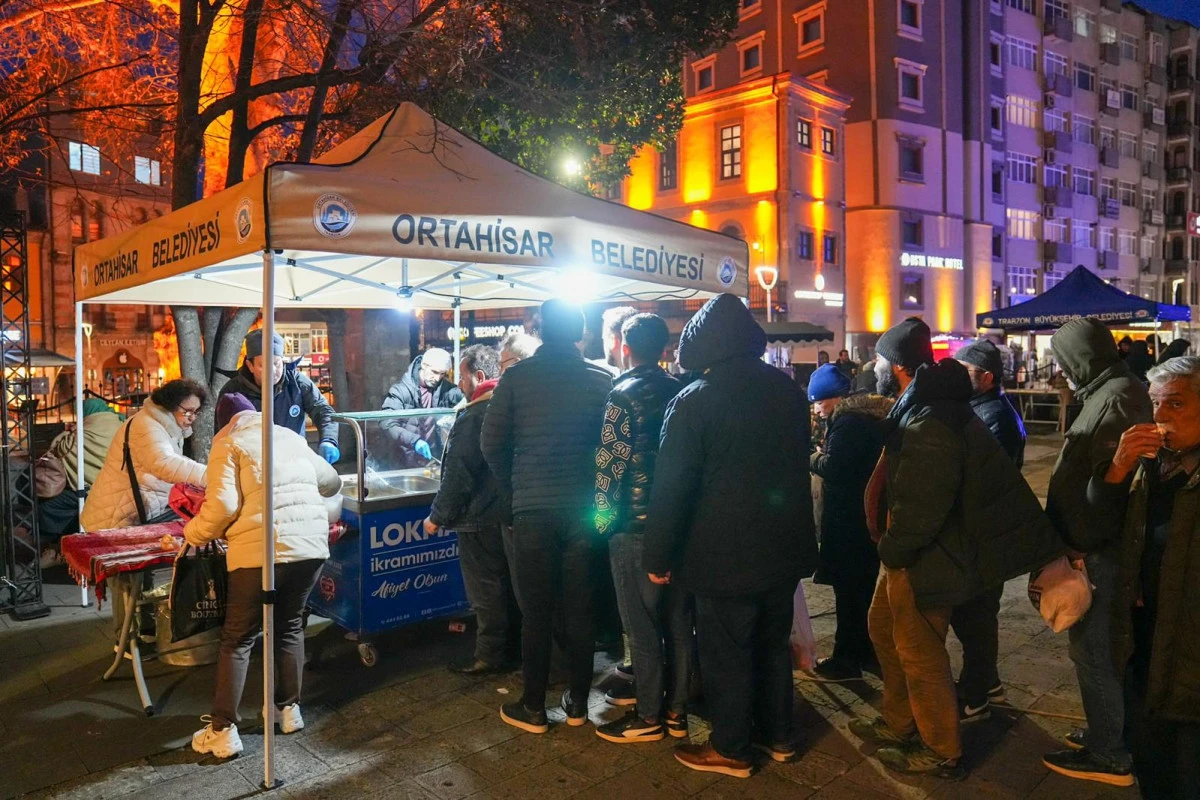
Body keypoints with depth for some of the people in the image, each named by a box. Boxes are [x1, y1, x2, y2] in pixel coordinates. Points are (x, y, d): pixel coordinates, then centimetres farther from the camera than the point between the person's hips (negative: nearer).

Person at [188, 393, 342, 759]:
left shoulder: (228, 445, 3)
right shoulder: (291, 437, 19)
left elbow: (223, 506, -10)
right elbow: (332, 482, 29)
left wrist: (193, 535, 7)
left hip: (260, 551, -5)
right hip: (312, 546, 5)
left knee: (237, 638, 9)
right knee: (290, 625, 22)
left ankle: (223, 730, 11)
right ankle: (290, 709, 29)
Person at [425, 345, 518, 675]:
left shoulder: (473, 416, -19)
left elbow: (457, 475, -20)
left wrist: (437, 517, -9)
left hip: (480, 520, -9)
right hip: (509, 511, 9)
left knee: (485, 591, 2)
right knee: (506, 586, 18)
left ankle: (490, 655, 12)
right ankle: (511, 646, 29)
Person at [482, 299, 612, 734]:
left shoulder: (516, 377, -4)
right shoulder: (600, 380, -2)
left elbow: (491, 443, -3)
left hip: (533, 508, -1)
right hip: (583, 508, 2)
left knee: (536, 611, 7)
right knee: (579, 609, 12)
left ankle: (533, 708, 17)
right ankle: (577, 701, 23)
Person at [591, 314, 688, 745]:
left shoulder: (625, 395, -11)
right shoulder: (679, 390, 7)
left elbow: (610, 464, -15)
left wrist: (601, 520, -5)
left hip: (636, 526, -7)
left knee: (643, 628, 3)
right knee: (677, 622, 13)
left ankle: (649, 717, 14)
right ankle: (676, 710, 23)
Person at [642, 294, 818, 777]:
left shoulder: (695, 401, -16)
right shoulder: (787, 390, 4)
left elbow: (671, 487, -16)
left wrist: (658, 557, -8)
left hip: (726, 554, -6)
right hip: (784, 547, 7)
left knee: (725, 654, 8)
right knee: (773, 644, 20)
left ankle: (732, 750, 20)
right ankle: (777, 736, 33)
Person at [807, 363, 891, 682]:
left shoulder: (848, 421, -20)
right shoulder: (868, 415, 12)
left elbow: (834, 469, -26)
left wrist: (812, 457, -8)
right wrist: (825, 456, 6)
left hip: (848, 518, -10)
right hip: (868, 513, 10)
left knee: (848, 588, 0)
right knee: (864, 585, 19)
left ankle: (846, 659, 9)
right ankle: (867, 650, 31)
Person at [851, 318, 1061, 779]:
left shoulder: (929, 422, -27)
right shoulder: (918, 407, 8)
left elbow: (921, 507, -29)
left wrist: (892, 550, -15)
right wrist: (892, 550, 11)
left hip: (923, 559, -10)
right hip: (906, 552, 10)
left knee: (919, 655, 4)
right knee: (885, 629, 22)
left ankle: (942, 753, 22)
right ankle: (899, 725, 38)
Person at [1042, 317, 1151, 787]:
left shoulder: (1119, 396, -19)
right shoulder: (1108, 392, 13)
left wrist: (1080, 548, -21)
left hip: (1099, 552, -10)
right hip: (1095, 546, 10)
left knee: (1093, 649, 1)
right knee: (1098, 646, 19)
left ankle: (1108, 755, 14)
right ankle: (1107, 731, 33)